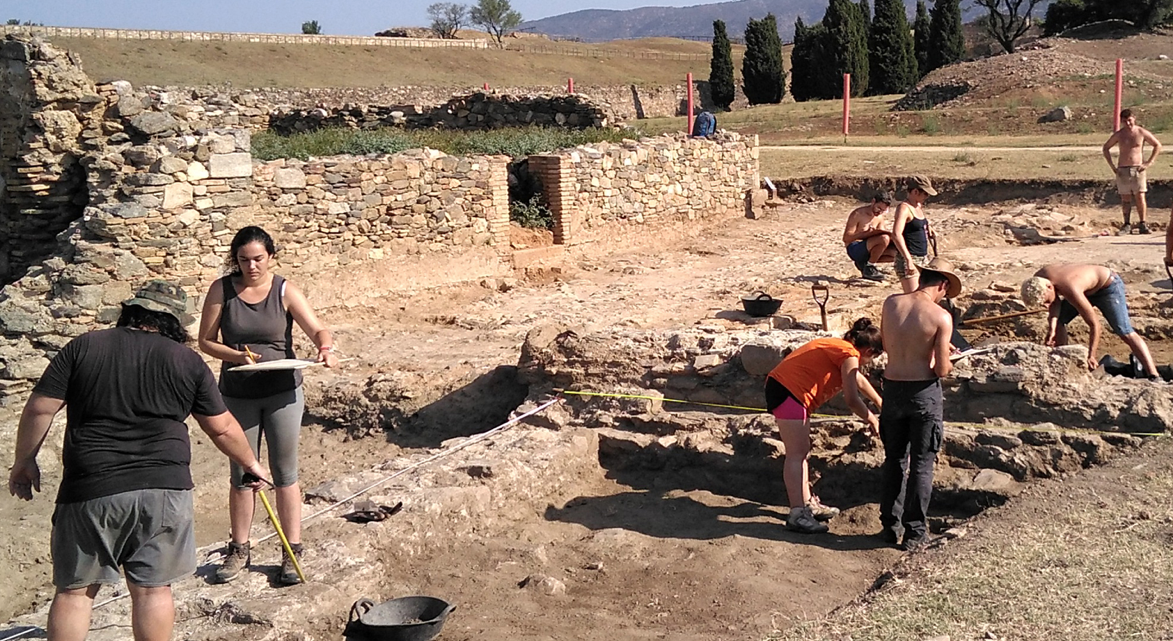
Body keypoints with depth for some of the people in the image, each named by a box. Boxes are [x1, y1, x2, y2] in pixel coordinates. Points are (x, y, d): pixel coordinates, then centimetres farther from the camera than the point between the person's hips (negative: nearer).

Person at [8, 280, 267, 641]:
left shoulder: (82, 348, 4)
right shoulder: (187, 361, 4)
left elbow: (39, 409, 1)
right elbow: (222, 429, 9)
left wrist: (24, 462, 16)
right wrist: (251, 464, 25)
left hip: (90, 489, 0)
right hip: (163, 489, 0)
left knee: (75, 590, 10)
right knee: (153, 589, 9)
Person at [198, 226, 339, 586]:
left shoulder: (285, 292, -6)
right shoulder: (222, 291, -3)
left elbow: (317, 329, -15)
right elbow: (206, 341, -1)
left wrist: (325, 347, -37)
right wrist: (236, 356, -19)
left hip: (282, 393, -1)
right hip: (237, 394, 1)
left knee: (285, 473, 4)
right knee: (241, 474, 12)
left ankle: (292, 552, 14)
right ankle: (239, 549, 26)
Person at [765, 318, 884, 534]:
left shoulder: (839, 347, 21)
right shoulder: (849, 355, -10)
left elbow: (858, 380, 39)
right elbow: (852, 399, -15)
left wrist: (880, 403, 51)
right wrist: (870, 418, 3)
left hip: (780, 387, 11)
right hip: (789, 392, -11)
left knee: (802, 451, 17)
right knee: (796, 454, -11)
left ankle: (807, 503, 26)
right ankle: (797, 515, -12)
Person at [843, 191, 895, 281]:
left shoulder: (880, 218, 12)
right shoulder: (858, 214, -12)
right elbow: (846, 238, -16)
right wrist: (867, 233, -26)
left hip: (866, 250, 8)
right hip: (854, 249, -8)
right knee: (884, 239, -29)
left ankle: (863, 263, 2)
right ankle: (869, 267, -14)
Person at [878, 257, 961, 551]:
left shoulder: (890, 303, -2)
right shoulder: (941, 317, -15)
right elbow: (942, 370, -15)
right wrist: (946, 362, 9)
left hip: (892, 388, 4)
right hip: (924, 392, -4)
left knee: (894, 460, 18)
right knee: (921, 464, 8)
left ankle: (890, 525, 25)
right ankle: (915, 532, 13)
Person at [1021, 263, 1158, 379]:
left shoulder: (1071, 290, -43)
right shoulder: (1038, 279, -21)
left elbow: (1094, 325, -35)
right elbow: (1055, 303, -3)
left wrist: (1091, 356, -26)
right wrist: (1052, 328, -21)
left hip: (1108, 285, -8)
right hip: (1087, 289, 8)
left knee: (1125, 332, -19)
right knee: (1058, 320, 4)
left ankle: (1154, 377, -23)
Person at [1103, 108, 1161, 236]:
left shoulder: (1142, 132, -1)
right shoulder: (1118, 134, 5)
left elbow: (1158, 145, 6)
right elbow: (1106, 148, 17)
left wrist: (1149, 163, -2)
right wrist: (1112, 165, 7)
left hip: (1138, 169, -2)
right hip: (1122, 170, 2)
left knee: (1140, 197, -7)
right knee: (1125, 199, 3)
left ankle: (1142, 223, 1)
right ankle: (1127, 225, 8)